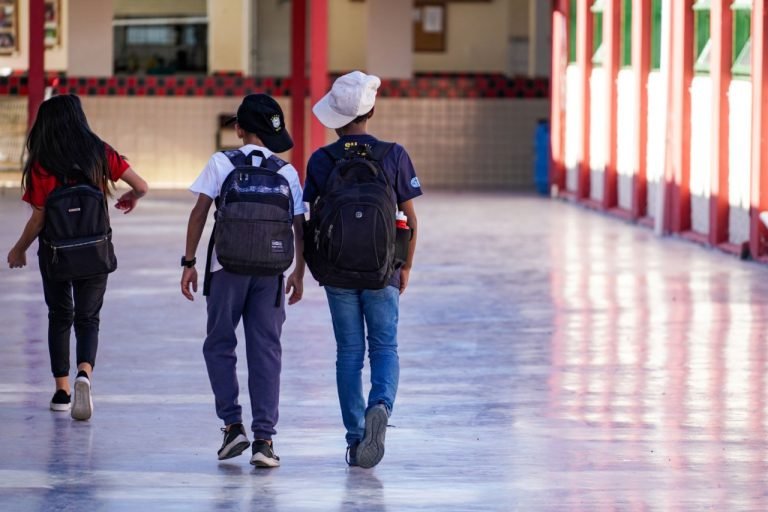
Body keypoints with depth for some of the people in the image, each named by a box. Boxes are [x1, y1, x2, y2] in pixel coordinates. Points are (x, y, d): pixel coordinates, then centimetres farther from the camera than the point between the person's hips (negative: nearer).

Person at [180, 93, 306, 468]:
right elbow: (300, 227, 5)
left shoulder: (221, 164, 1)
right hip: (271, 270, 2)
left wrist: (189, 262, 1)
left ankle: (232, 424, 3)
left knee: (219, 346, 13)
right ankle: (264, 438, -1)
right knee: (265, 351, 4)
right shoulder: (287, 172, 7)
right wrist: (299, 273, 16)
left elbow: (199, 214, -4)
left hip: (228, 267, -2)